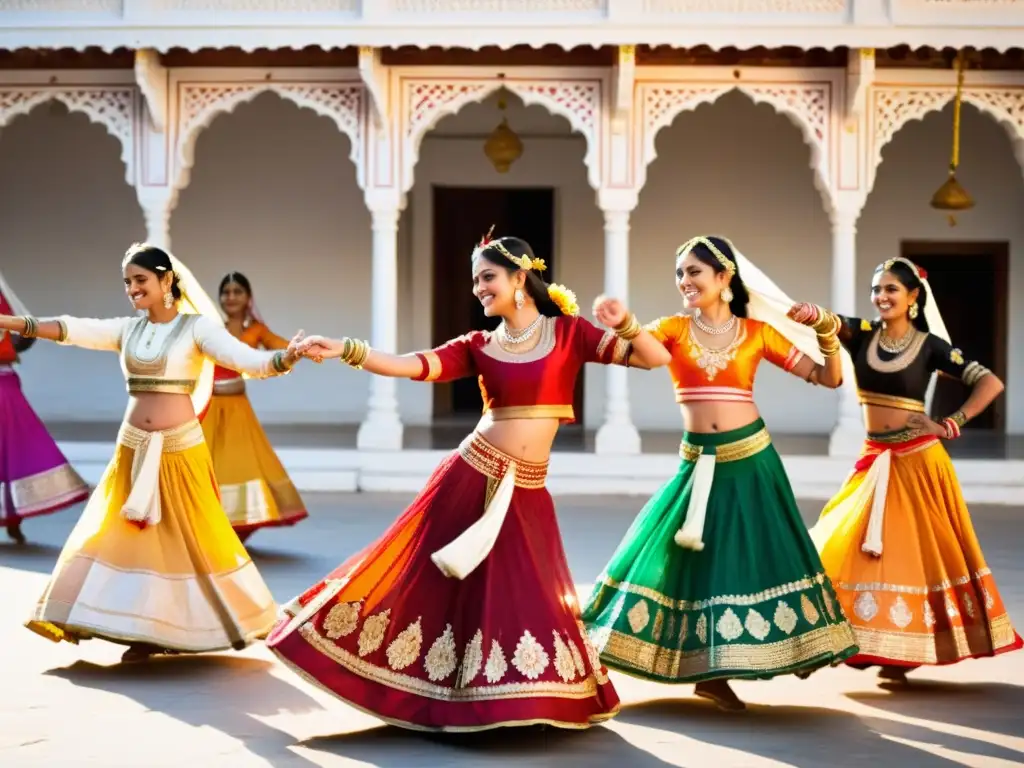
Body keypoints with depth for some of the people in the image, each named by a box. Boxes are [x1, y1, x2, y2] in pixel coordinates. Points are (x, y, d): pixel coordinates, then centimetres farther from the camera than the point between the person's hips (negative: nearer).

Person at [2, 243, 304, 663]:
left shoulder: (197, 327, -6)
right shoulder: (127, 330, 7)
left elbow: (247, 360, -18)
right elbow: (70, 329, -2)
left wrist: (286, 358, -38)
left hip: (180, 449, -5)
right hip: (133, 449, 5)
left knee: (194, 536, 2)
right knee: (124, 533, 5)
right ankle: (147, 631, 14)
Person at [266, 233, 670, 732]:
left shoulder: (567, 332, 0)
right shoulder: (478, 347, 3)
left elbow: (654, 358, -3)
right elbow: (414, 366, -9)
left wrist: (625, 323, -23)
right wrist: (346, 351, -21)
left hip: (527, 492, 0)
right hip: (471, 478, 1)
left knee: (530, 600, 5)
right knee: (426, 579, 3)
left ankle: (526, 703, 23)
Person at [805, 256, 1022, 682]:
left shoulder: (930, 345, -7)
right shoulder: (862, 334, 1)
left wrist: (951, 425, -12)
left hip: (916, 460, -4)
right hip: (874, 459, 5)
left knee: (914, 549, 0)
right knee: (855, 547, 5)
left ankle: (904, 652, 5)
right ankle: (881, 647, 16)